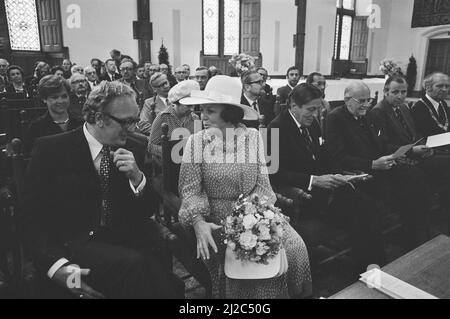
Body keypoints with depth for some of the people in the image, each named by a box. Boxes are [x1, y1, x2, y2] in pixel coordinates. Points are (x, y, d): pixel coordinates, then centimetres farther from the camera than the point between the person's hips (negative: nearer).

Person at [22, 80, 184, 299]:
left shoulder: (132, 151, 8)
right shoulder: (51, 149, -2)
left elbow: (146, 213, 10)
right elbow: (33, 217, -6)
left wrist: (137, 178, -10)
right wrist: (57, 266, -20)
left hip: (125, 243, 4)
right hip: (75, 246, -3)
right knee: (135, 264, -31)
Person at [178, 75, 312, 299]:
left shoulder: (253, 137, 1)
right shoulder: (196, 142, -2)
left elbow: (262, 184, -2)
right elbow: (190, 190, -7)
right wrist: (199, 223, -23)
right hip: (215, 220, -1)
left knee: (293, 246, -14)